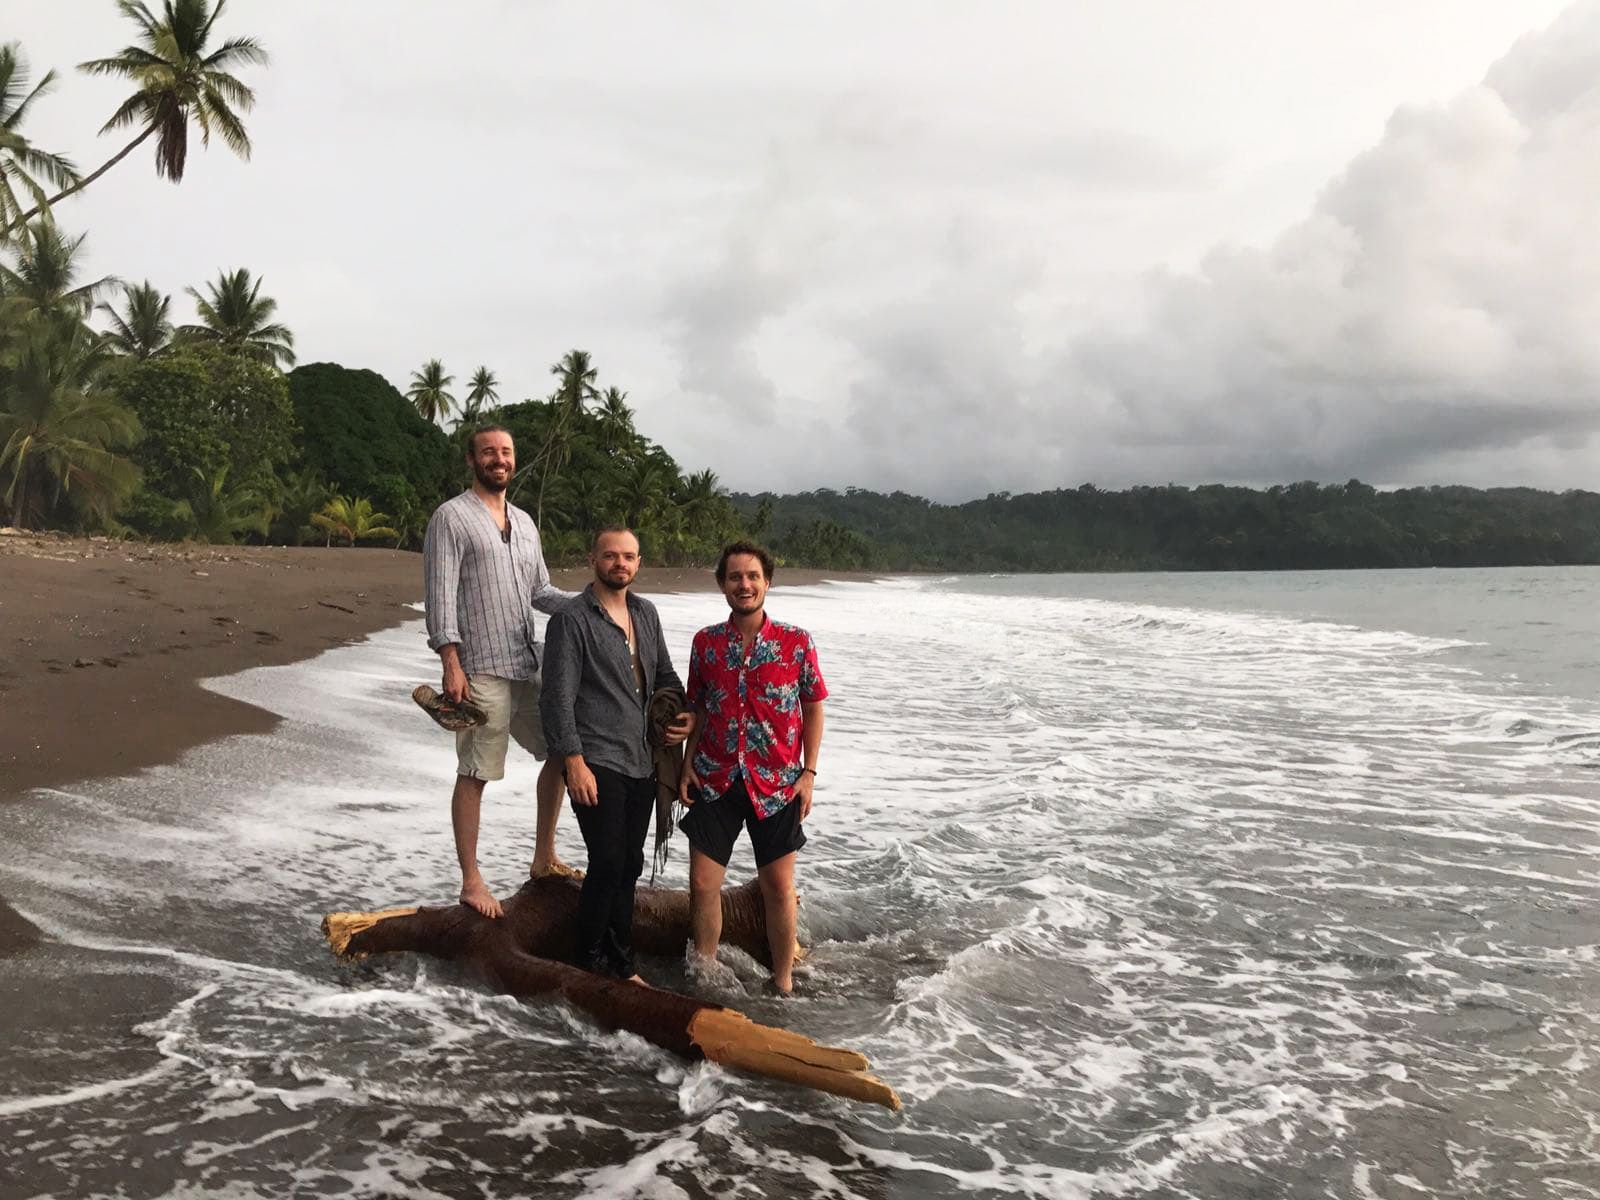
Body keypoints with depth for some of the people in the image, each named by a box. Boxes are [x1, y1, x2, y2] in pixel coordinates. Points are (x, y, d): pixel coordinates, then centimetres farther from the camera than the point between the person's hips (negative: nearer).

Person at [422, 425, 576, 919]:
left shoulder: (524, 522, 18)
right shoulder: (451, 517, -4)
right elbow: (440, 595, -11)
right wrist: (451, 662, -20)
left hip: (528, 663, 8)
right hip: (480, 669, -7)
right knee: (474, 774, -2)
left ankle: (544, 858, 25)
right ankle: (471, 882, 8)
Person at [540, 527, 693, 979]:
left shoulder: (646, 613, 12)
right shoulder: (572, 620, -9)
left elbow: (664, 674, 23)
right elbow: (558, 698, -13)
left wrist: (685, 712, 4)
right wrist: (574, 762, -18)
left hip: (642, 763, 7)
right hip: (596, 764, -7)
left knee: (629, 865, 12)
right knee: (608, 864, -8)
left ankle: (621, 963, 24)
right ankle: (591, 964, 9)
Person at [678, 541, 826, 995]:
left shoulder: (796, 642, -6)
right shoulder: (706, 642, 2)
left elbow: (813, 708, 0)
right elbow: (697, 709, 10)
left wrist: (809, 773, -5)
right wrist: (687, 764, 1)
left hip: (776, 784, -2)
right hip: (715, 781, 2)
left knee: (778, 888, 6)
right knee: (702, 884, 5)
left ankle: (783, 983, 23)